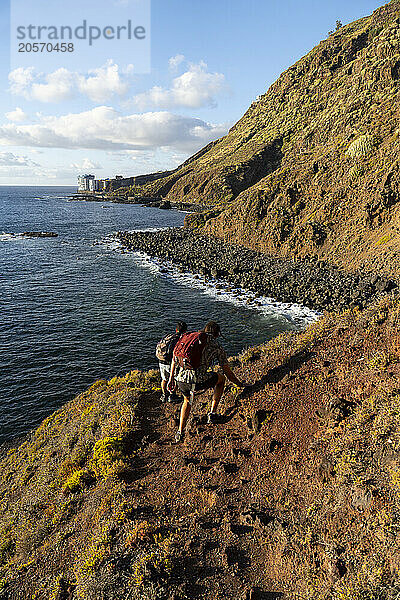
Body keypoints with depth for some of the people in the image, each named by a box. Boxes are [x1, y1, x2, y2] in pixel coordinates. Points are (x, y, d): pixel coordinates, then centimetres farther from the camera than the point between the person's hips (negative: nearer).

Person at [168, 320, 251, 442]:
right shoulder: (217, 347, 10)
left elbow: (175, 358, 14)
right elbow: (228, 372, 15)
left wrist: (171, 379, 19)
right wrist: (240, 384, 30)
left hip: (180, 377, 4)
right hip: (198, 381, -4)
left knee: (187, 400, 36)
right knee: (221, 378, 26)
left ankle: (180, 432, 29)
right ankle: (212, 414, 26)